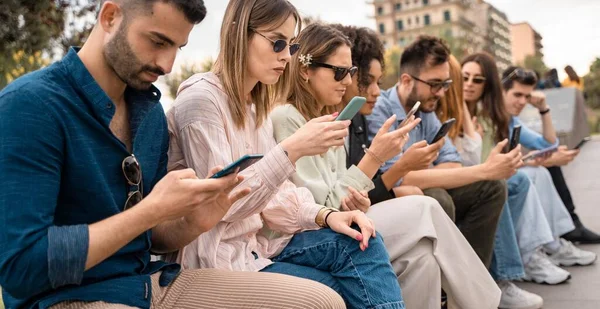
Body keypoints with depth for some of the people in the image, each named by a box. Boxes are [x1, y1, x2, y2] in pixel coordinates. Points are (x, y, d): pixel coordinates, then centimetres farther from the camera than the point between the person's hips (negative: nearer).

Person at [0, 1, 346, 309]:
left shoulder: (151, 111, 6)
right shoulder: (30, 104, -16)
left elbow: (149, 236, 12)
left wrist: (192, 224, -10)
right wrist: (152, 210, -22)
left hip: (153, 281, 7)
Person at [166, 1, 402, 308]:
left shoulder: (256, 104, 10)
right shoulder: (200, 97, -16)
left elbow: (270, 190, 6)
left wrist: (326, 215, -11)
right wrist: (293, 149, -28)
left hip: (259, 237, 7)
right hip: (217, 256, -7)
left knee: (362, 242, -11)